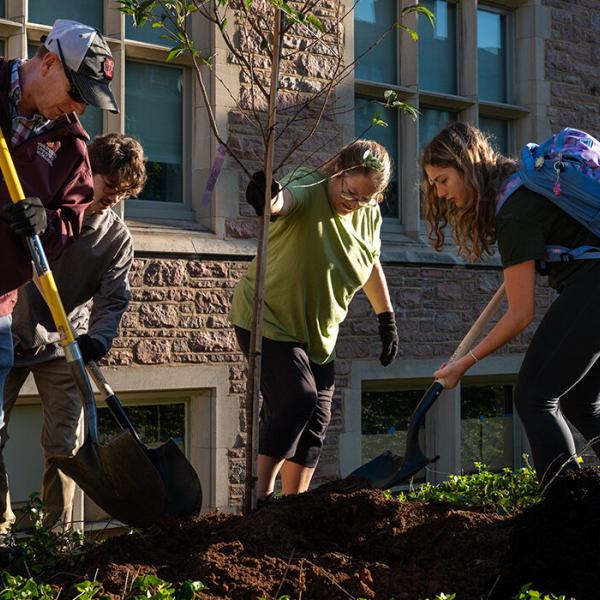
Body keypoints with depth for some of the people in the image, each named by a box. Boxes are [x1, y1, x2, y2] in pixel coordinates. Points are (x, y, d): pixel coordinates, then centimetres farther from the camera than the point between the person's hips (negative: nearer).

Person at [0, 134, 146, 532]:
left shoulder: (118, 238, -3)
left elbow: (114, 298, -11)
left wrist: (99, 337, -31)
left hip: (64, 349, 0)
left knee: (64, 446, -3)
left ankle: (57, 532, 7)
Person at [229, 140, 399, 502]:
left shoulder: (370, 216, -1)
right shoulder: (307, 192, -22)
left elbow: (371, 265, 16)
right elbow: (284, 200, -47)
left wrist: (387, 318, 19)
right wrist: (267, 200, -70)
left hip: (318, 333, 8)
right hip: (269, 321, -7)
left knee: (316, 418, 7)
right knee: (297, 398, -23)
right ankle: (260, 493, -15)